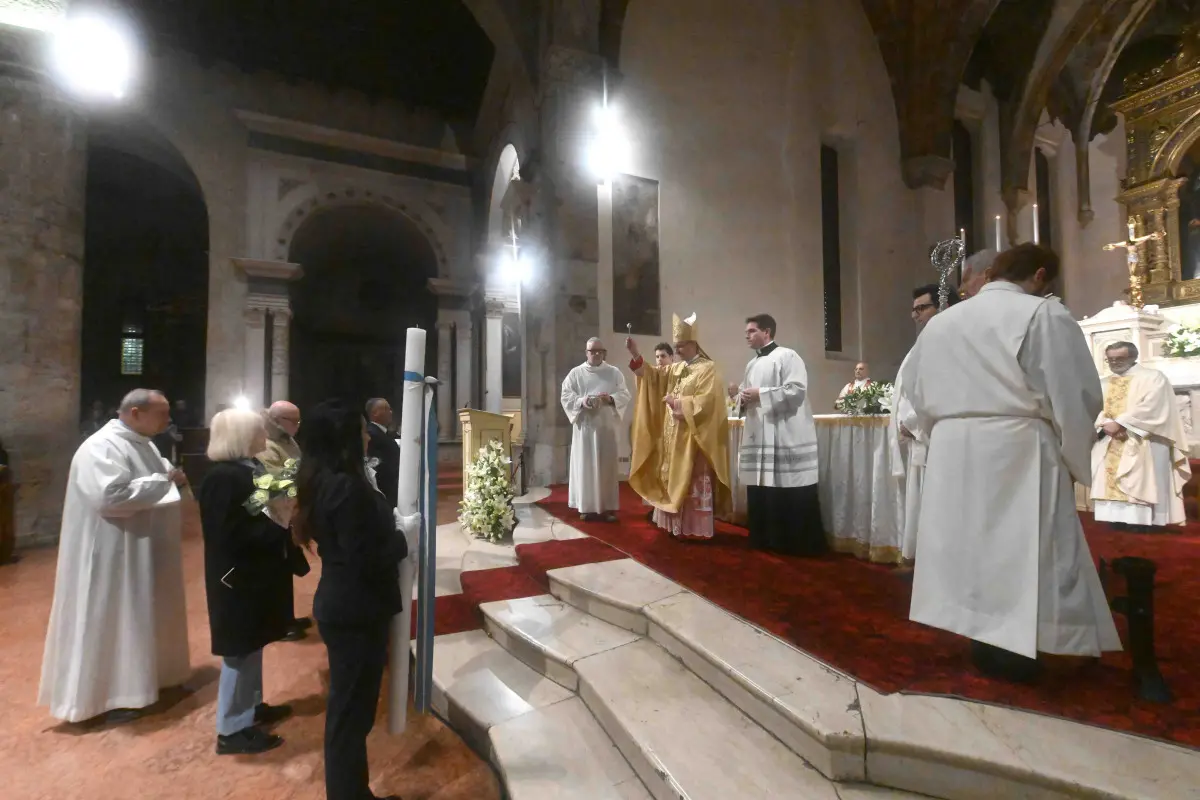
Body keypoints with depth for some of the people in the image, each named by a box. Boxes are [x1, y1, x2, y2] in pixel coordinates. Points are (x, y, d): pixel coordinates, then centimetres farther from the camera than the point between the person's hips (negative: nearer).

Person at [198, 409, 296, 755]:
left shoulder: (248, 469, 6)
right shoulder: (223, 478, -23)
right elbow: (232, 534, -26)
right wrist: (282, 526, -23)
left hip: (255, 574, 10)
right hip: (238, 579, -10)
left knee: (251, 646, 21)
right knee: (240, 651, 4)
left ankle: (251, 706, 37)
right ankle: (232, 729, 19)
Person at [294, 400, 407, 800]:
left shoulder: (323, 481, 5)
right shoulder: (348, 487, -25)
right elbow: (366, 560, -26)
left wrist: (390, 533, 3)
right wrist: (402, 541, -10)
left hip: (341, 606, 10)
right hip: (356, 612, -10)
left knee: (348, 707, 23)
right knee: (351, 711, 8)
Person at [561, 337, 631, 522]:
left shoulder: (614, 372, 8)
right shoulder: (575, 373, 6)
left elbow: (625, 395, 3)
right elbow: (566, 396, 0)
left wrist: (611, 399, -17)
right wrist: (581, 401, -18)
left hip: (607, 426, 1)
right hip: (584, 426, 0)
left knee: (607, 465, 3)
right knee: (585, 465, 1)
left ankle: (608, 507, 11)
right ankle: (586, 506, 10)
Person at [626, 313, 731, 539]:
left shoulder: (708, 368, -7)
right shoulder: (675, 369, 14)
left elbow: (706, 401, -17)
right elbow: (652, 375, 6)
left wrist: (677, 402, -14)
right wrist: (636, 355, -6)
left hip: (693, 437, -7)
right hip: (672, 436, 8)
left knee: (693, 484, -4)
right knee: (673, 481, 10)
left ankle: (696, 529, 5)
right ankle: (677, 525, 19)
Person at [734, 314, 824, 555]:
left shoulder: (787, 356, -6)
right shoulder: (752, 365, 18)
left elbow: (797, 390, -17)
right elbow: (745, 393, 25)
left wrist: (760, 394, -15)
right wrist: (743, 397, 0)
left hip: (786, 437, -8)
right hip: (759, 437, 8)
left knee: (792, 495, -3)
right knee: (761, 493, 9)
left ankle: (802, 544, 9)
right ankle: (766, 539, 20)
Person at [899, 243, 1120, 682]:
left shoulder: (940, 322, 10)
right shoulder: (1044, 316, -6)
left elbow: (915, 389, 14)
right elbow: (1076, 396, -6)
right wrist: (1076, 460, 6)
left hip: (953, 453, 5)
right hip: (1017, 451, -5)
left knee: (969, 544, 13)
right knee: (1020, 552, 4)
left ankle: (985, 643, 26)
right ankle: (1010, 651, 12)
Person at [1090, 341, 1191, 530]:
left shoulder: (1153, 377, 4)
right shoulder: (1102, 384, 17)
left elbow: (1150, 407, -10)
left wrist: (1119, 423, -17)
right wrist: (1107, 425, -14)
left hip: (1141, 444, -4)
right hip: (1108, 443, 4)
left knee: (1141, 483, -8)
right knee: (1110, 482, -1)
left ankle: (1144, 521, -5)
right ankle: (1116, 520, 2)